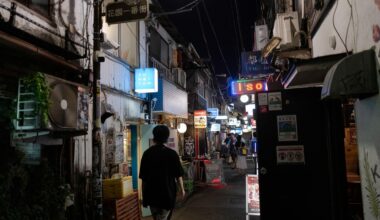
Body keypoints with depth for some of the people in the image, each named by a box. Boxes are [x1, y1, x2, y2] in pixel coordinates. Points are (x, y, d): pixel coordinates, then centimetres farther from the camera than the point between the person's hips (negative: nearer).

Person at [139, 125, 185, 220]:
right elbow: (178, 175, -6)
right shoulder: (172, 153, -9)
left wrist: (144, 194, 11)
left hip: (151, 193, 3)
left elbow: (143, 177, 0)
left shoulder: (147, 153, -3)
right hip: (167, 192, -3)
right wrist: (182, 189, 9)